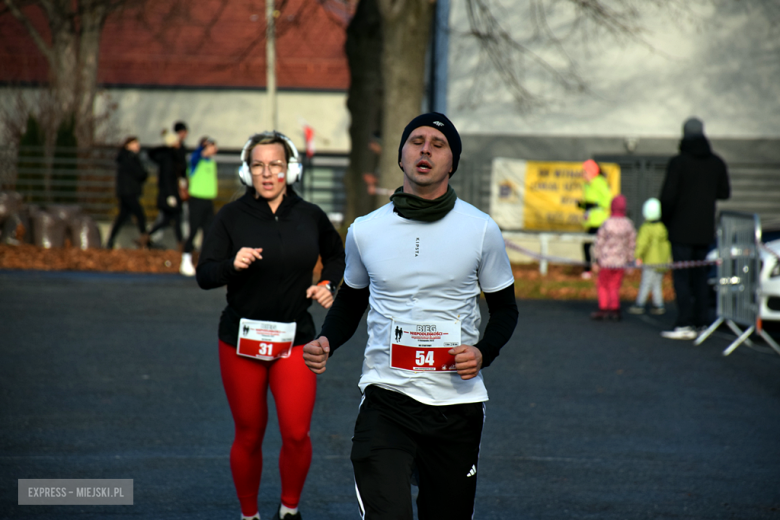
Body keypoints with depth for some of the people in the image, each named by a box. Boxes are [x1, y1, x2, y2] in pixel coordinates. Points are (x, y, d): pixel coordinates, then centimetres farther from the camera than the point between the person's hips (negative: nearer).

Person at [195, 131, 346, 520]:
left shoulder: (310, 217, 3)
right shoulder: (231, 217, -4)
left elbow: (336, 256, 22)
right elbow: (204, 276, -9)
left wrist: (329, 285, 3)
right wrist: (233, 265, -29)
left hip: (295, 340, 1)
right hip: (241, 340, -1)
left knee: (296, 433, -9)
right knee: (249, 436, 7)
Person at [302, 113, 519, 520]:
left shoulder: (481, 230, 0)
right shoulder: (365, 231, 3)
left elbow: (505, 308, 10)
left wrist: (484, 352, -10)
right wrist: (326, 342, -2)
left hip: (458, 402, 1)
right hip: (386, 395, -1)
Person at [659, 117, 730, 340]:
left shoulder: (678, 163, -12)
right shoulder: (717, 163, 4)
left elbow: (668, 197, -14)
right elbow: (724, 193, 12)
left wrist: (664, 219, 2)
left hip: (682, 229, -5)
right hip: (705, 229, 5)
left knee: (681, 276, -3)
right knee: (699, 275, 14)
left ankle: (685, 325, -9)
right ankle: (700, 322, 13)